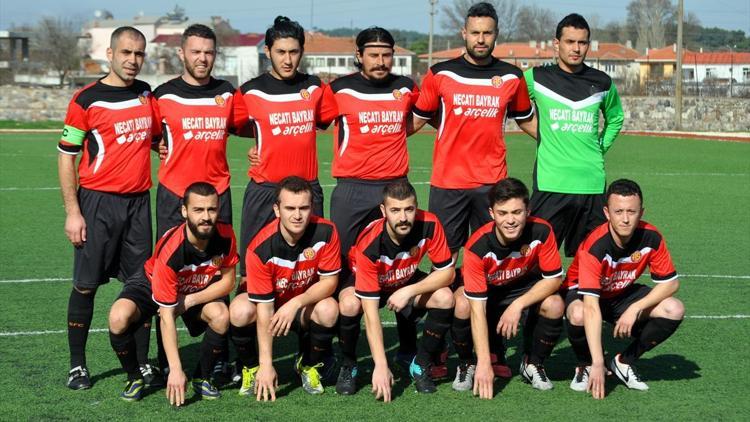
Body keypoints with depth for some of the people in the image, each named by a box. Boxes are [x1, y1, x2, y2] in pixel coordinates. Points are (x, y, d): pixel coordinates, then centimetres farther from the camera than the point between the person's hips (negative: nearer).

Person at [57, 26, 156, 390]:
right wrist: (72, 212, -10)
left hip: (138, 202, 4)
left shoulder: (147, 94, 10)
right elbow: (66, 157, -4)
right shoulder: (86, 100, -5)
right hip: (98, 202, -4)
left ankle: (141, 362, 13)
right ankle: (77, 365, 10)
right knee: (86, 285, 0)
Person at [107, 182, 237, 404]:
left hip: (201, 290, 3)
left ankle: (202, 378, -1)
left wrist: (189, 301, -23)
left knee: (221, 317, -29)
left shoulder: (225, 236, -26)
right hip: (152, 284, -3)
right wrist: (175, 369, -37)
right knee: (119, 317, -31)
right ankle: (134, 378, -3)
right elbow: (166, 316, -35)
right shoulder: (169, 252, -37)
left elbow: (227, 281, -10)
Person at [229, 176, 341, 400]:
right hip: (270, 304, -1)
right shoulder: (260, 248, -28)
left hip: (307, 303, 2)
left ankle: (309, 366, -1)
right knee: (240, 311, -34)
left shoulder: (326, 232, -23)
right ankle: (251, 368, -2)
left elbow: (330, 281, -15)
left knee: (328, 310, -33)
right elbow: (264, 307, -26)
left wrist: (296, 303, -34)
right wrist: (266, 365, -26)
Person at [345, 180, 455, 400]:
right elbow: (370, 310, -37)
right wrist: (381, 366, -40)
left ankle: (421, 365, -3)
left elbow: (446, 272, -16)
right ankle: (348, 366, -7)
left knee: (445, 298, -25)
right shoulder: (369, 245, -37)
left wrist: (409, 291, -31)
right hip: (368, 282, -3)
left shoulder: (429, 225, -29)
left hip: (407, 283, 3)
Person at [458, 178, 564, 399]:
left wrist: (518, 305, -31)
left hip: (527, 291, 2)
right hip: (487, 294, -2)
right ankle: (466, 364, -5)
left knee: (554, 305, -30)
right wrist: (484, 363, -38)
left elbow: (554, 278, -15)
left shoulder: (541, 231, -26)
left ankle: (533, 364, -1)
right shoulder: (477, 246, -32)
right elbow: (478, 307, -34)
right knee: (462, 304, -34)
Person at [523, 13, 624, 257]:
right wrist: (544, 138, 8)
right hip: (550, 184, -3)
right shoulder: (537, 78, 1)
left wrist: (600, 148, 14)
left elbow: (615, 118, 28)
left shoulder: (602, 83, 10)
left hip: (593, 184, 3)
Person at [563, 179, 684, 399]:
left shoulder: (651, 237, -21)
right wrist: (597, 363, -45)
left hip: (623, 294, 5)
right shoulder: (594, 246, -35)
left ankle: (624, 362, 1)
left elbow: (670, 282, -11)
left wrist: (635, 309, -27)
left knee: (674, 310, -19)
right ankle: (585, 366, -6)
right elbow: (592, 308, -40)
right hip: (582, 292, -4)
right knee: (578, 315, -39)